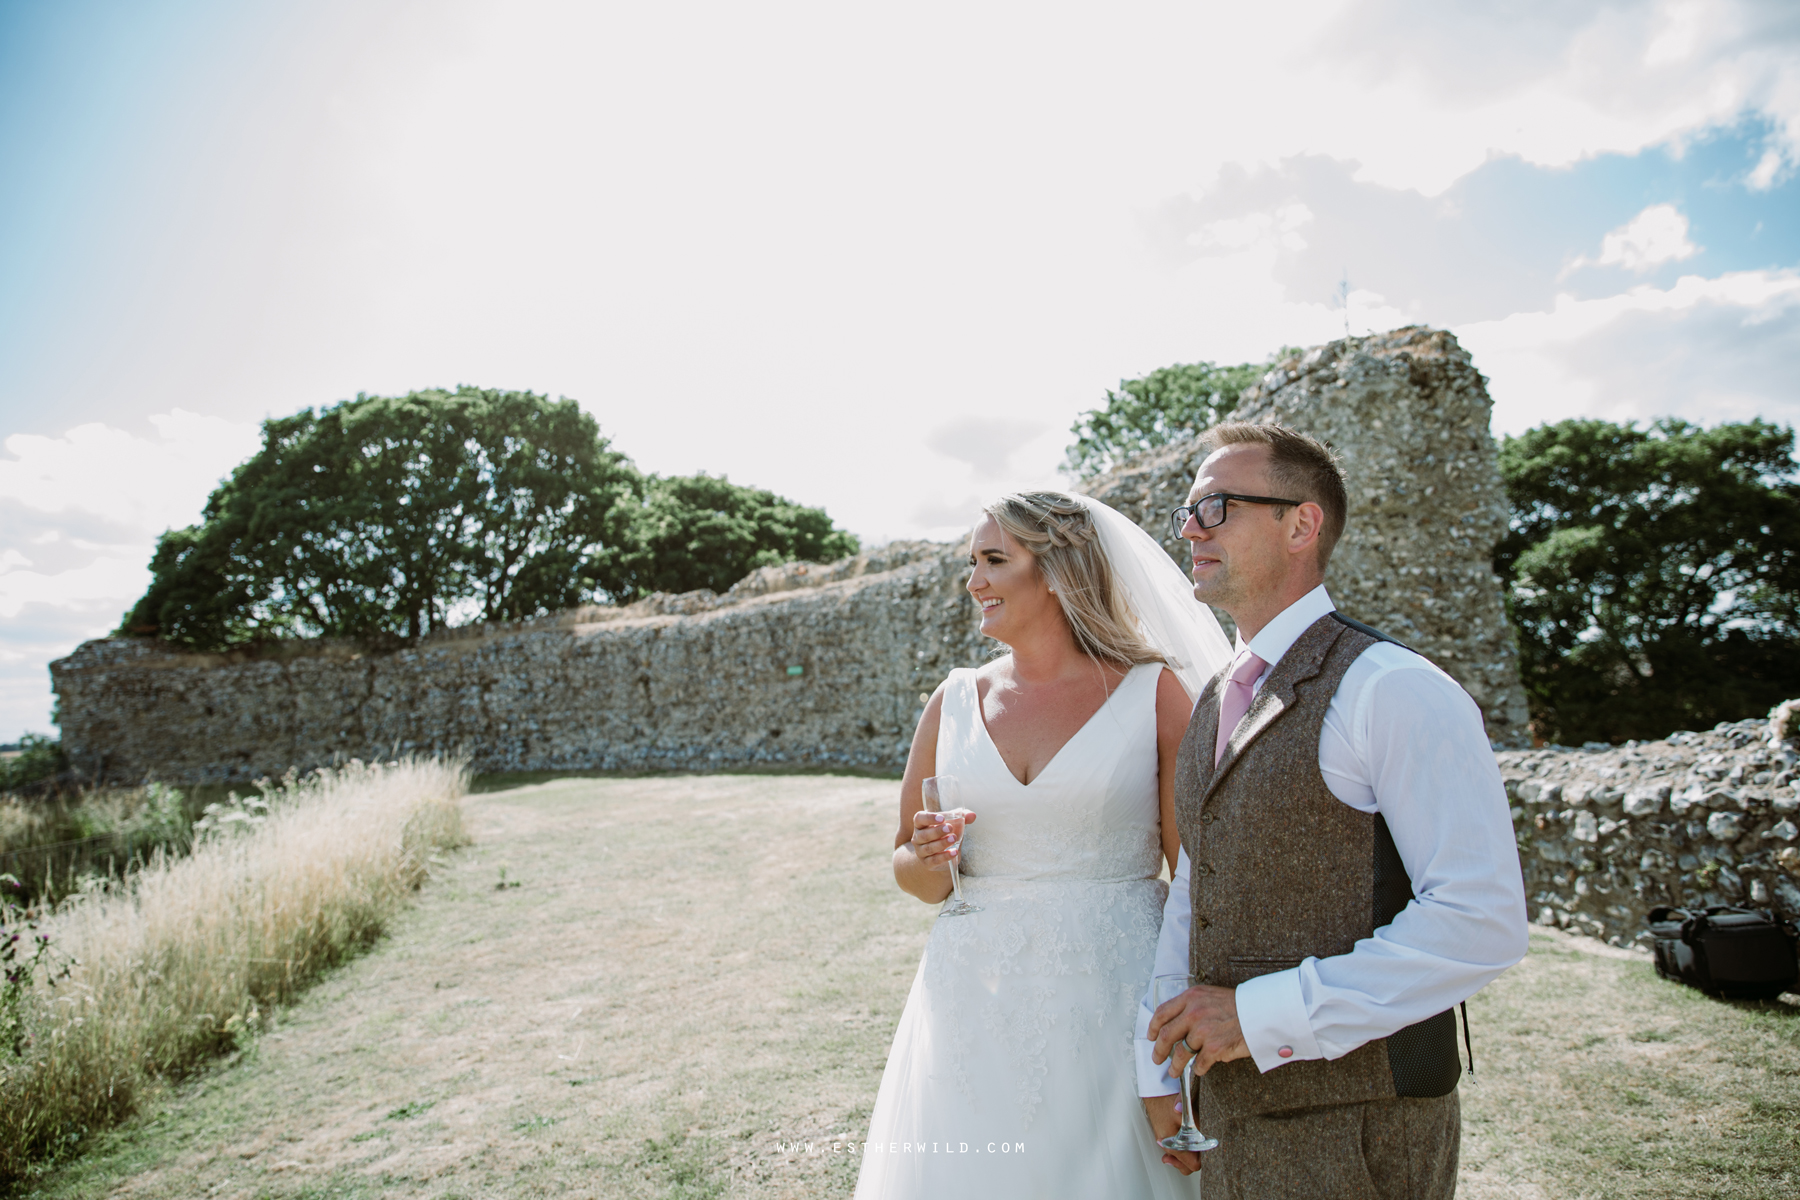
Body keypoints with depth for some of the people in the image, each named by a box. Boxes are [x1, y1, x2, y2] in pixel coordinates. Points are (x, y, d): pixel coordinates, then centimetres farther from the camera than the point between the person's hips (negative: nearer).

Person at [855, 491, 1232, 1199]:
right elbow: (907, 865, 13)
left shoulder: (1156, 693, -5)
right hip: (973, 1005, 3)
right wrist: (928, 861, -9)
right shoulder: (954, 702, 5)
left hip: (1113, 1001, -3)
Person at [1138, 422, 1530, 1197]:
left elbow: (1483, 922, -21)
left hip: (1352, 1131, -6)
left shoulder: (1392, 690, -15)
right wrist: (1156, 1066, 5)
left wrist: (1263, 1014, -21)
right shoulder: (1214, 705, 9)